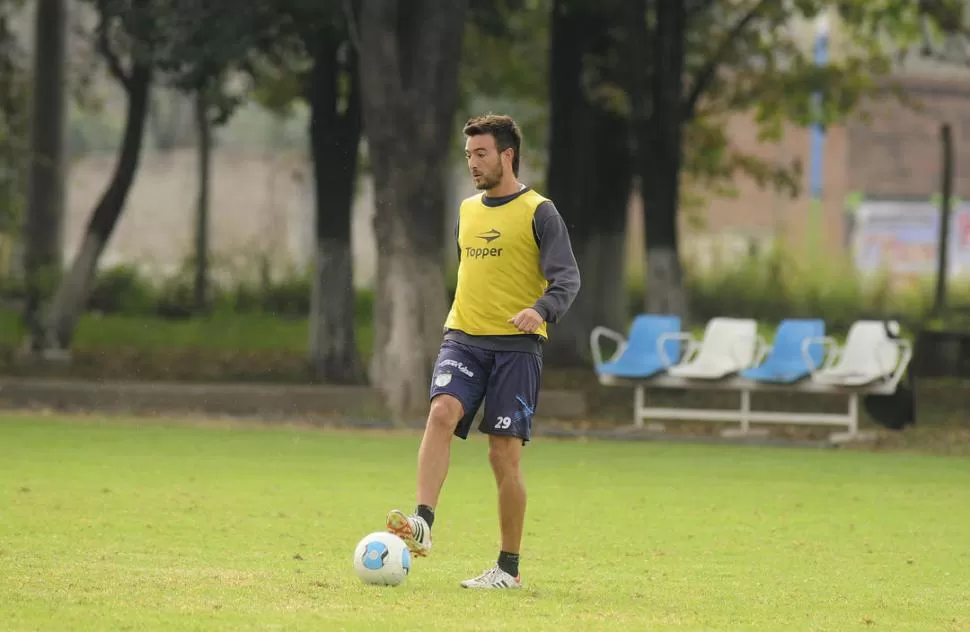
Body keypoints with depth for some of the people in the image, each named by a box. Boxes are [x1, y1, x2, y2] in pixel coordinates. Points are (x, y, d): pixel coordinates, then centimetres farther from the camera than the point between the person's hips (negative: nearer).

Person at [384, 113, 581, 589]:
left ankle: (508, 568, 8)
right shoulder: (467, 210, 16)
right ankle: (422, 524, -37)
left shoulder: (538, 212, -3)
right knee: (441, 413, -24)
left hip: (516, 346, -4)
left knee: (504, 454, -3)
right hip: (463, 338, 4)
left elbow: (567, 277, -11)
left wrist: (541, 309, -30)